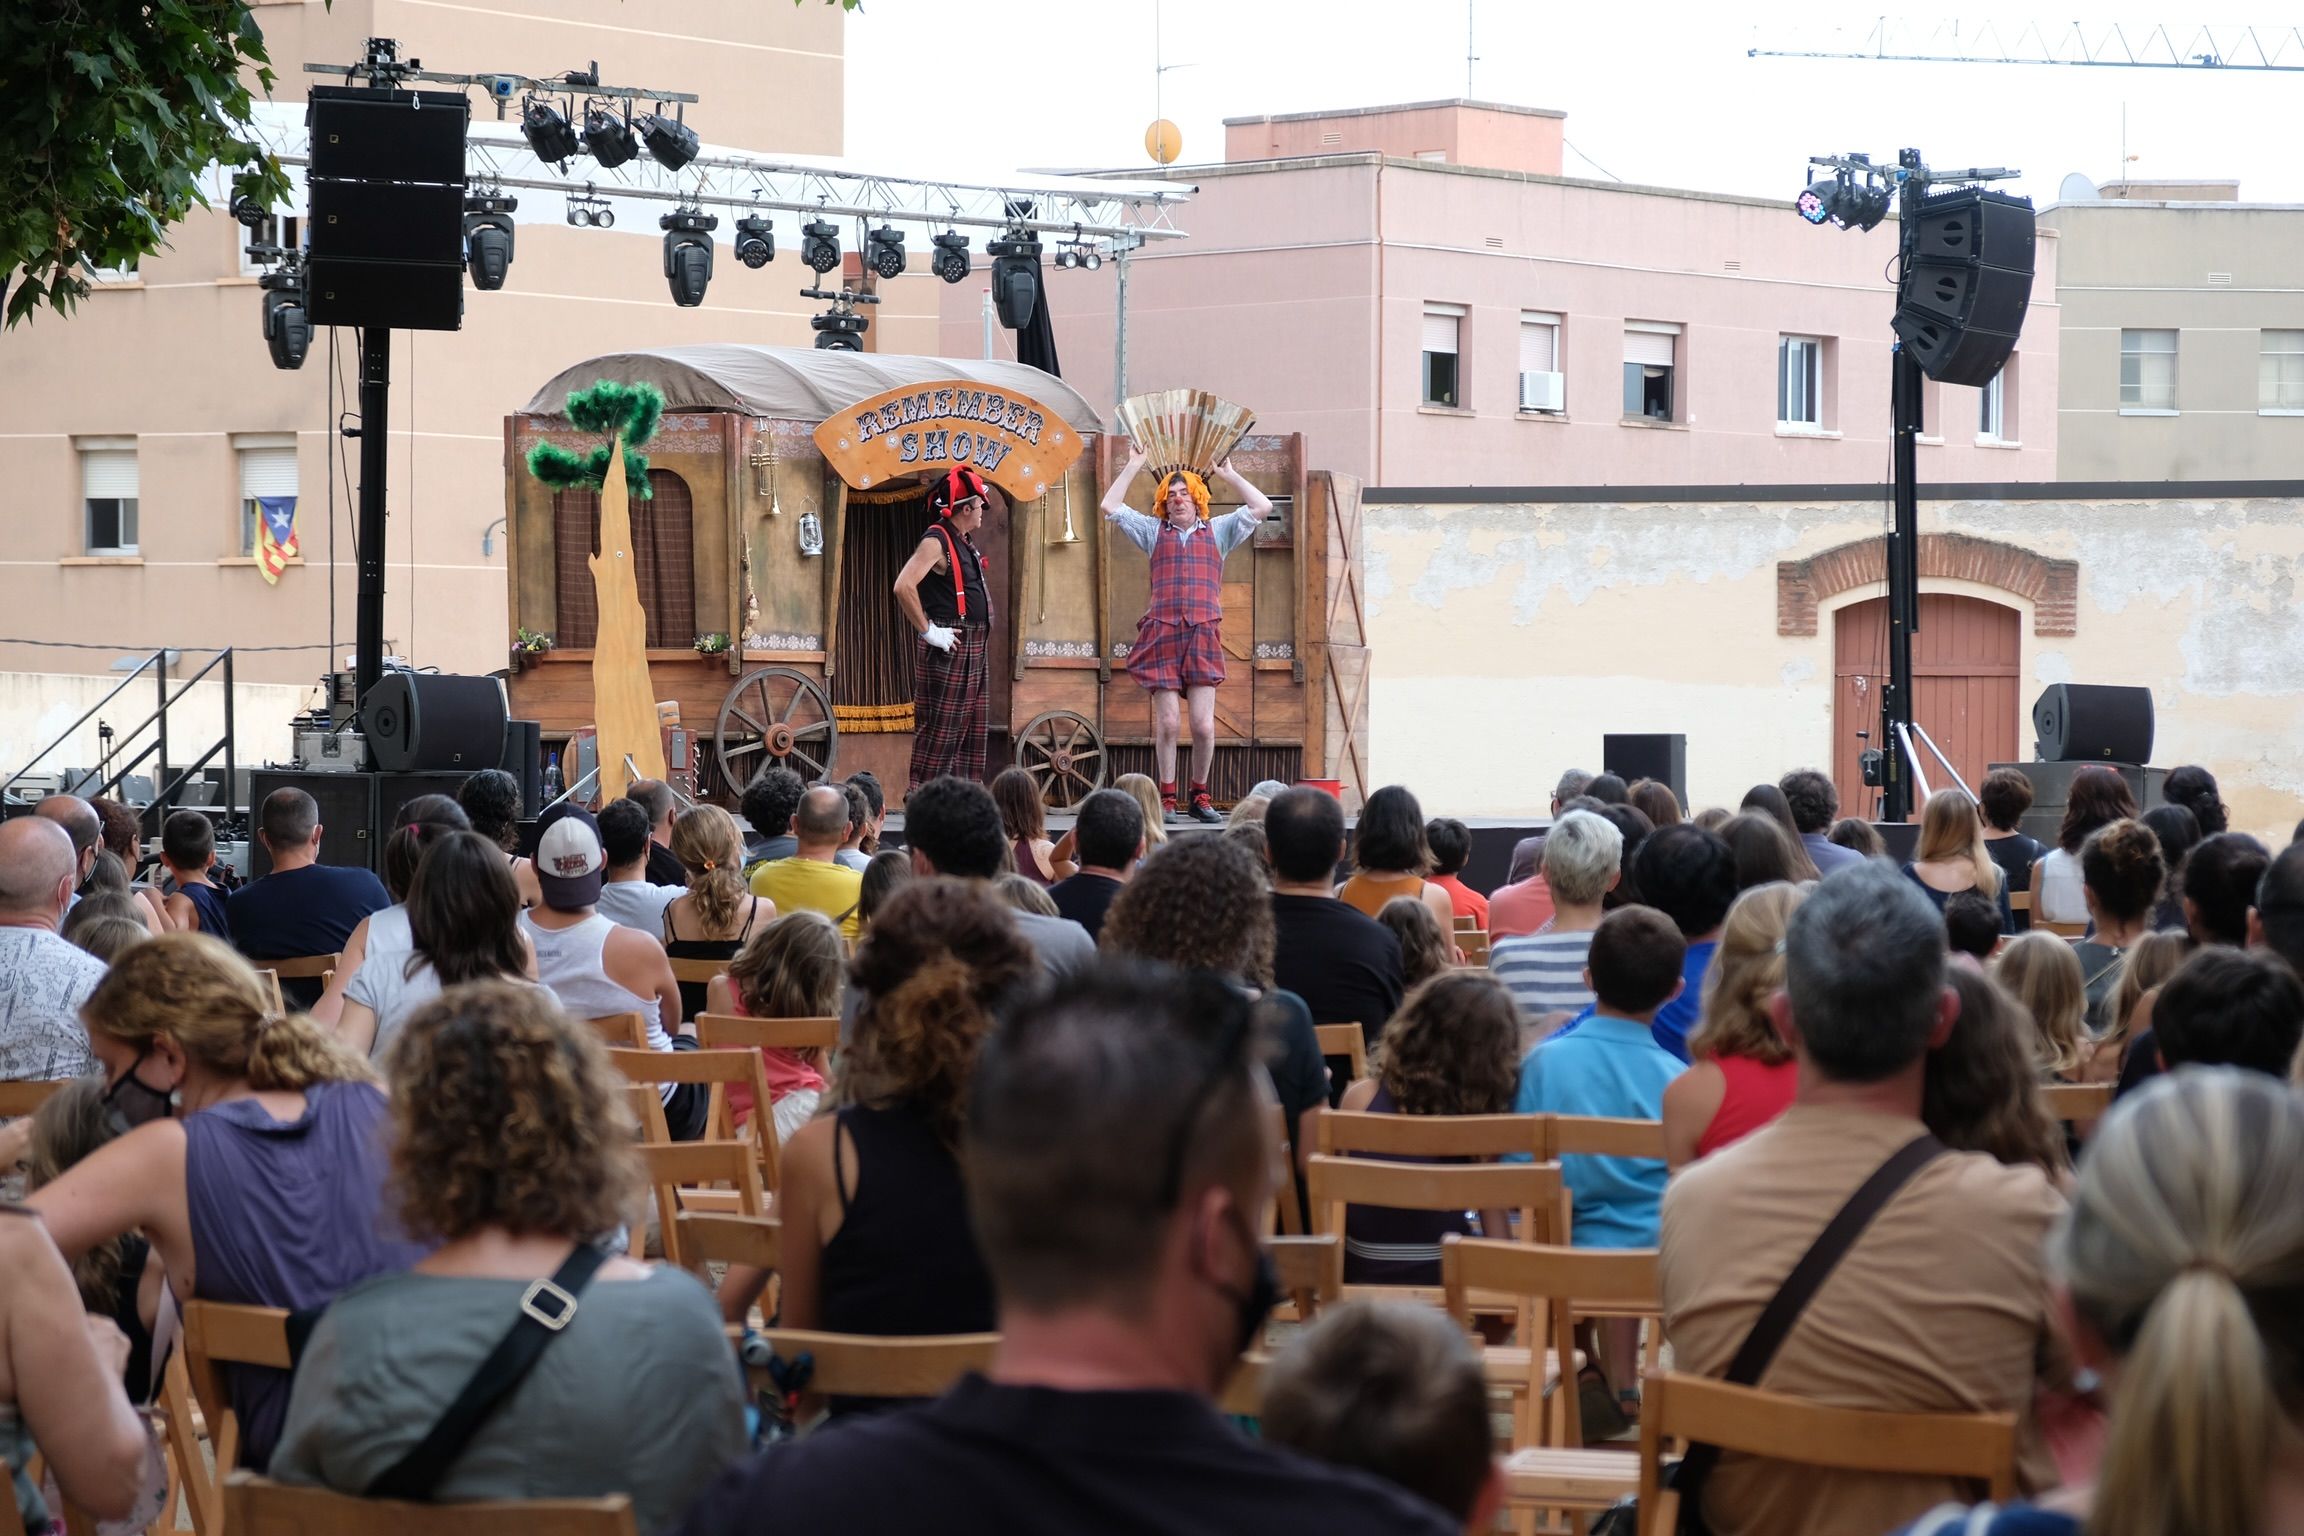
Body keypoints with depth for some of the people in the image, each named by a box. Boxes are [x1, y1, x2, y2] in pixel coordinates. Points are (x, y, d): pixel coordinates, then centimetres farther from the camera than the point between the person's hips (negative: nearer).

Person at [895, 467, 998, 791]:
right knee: (938, 730, -9)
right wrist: (928, 631, -22)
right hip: (947, 648, -10)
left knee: (970, 730, 12)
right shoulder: (936, 541, -14)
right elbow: (904, 586, -26)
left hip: (972, 648, 10)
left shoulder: (965, 542, 15)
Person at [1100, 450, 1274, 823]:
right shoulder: (1154, 531, 19)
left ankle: (1200, 797, 7)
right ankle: (1166, 799, 3)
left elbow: (1262, 507, 10)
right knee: (1166, 723, -4)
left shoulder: (1218, 531, 18)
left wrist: (1228, 475, 15)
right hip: (1161, 634, 0)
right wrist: (1133, 468, 16)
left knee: (1204, 725, -6)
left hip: (1203, 636, 0)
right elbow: (1110, 508, 13)